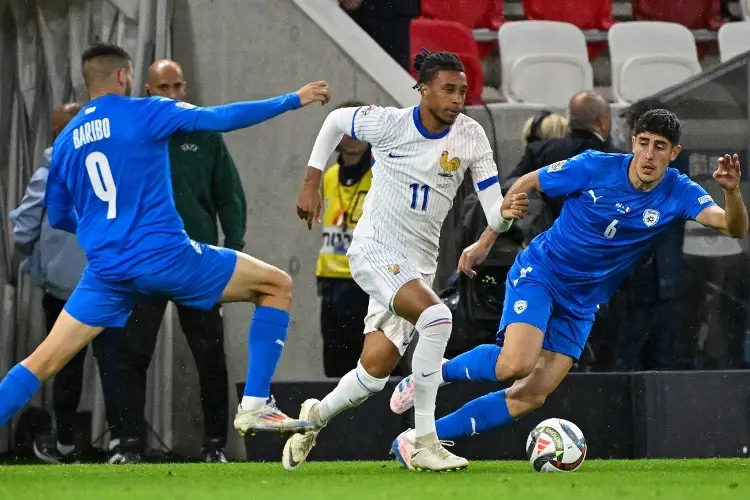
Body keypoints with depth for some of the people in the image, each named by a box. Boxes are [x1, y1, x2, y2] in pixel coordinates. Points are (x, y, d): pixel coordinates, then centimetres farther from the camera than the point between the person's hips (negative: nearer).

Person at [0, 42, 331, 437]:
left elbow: (58, 217, 21)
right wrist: (293, 101, 4)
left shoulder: (66, 140, 13)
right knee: (276, 285, 8)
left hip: (107, 270, 5)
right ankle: (255, 406, 1)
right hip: (165, 255, -5)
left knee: (44, 361, 10)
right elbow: (223, 118, -5)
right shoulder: (142, 113, -1)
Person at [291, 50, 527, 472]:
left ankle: (315, 417, 36)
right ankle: (426, 444, -24)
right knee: (437, 318, -30)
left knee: (375, 371, 4)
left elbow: (493, 215, -7)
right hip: (375, 251, -5)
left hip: (419, 263, 5)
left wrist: (506, 213, -30)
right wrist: (312, 183, 7)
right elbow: (336, 120, 7)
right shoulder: (390, 124, -13)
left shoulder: (471, 137, -5)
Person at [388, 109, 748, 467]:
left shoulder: (678, 193, -11)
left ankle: (418, 440, 5)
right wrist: (485, 242, 3)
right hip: (539, 273, -4)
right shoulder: (595, 168, -16)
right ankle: (432, 373, -1)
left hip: (580, 306, 4)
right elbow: (526, 184, -1)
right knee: (516, 364, -29)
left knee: (530, 397, -4)